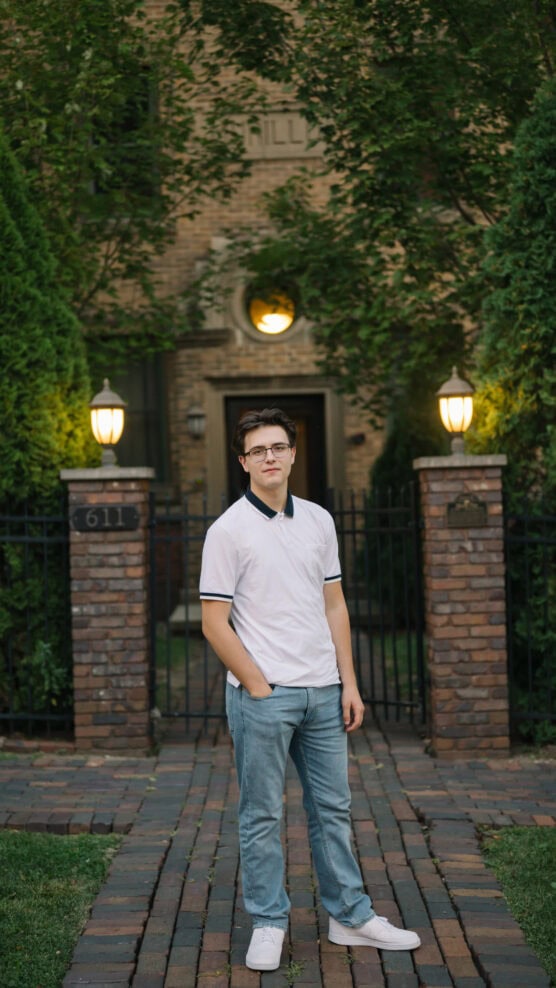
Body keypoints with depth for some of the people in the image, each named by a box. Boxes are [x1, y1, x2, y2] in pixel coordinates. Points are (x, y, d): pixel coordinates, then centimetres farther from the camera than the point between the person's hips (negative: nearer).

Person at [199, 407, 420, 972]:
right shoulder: (228, 530, -7)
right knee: (262, 814, 4)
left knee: (333, 807, 12)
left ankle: (350, 917, 23)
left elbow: (333, 606, 13)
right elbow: (214, 623, -9)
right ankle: (267, 924, 17)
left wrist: (349, 684, 7)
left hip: (323, 692, 5)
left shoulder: (319, 521, 9)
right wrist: (259, 687, -10)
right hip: (261, 693, -5)